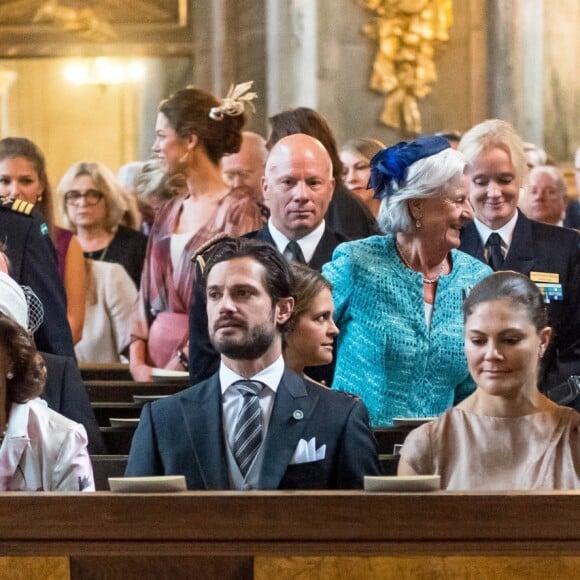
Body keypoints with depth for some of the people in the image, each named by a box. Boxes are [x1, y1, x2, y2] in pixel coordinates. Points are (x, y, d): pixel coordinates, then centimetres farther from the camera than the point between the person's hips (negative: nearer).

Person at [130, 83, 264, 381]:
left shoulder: (238, 210, -7)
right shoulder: (169, 212, 14)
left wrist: (184, 362, -15)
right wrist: (137, 359, 0)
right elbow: (148, 295, 13)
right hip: (156, 362, 6)